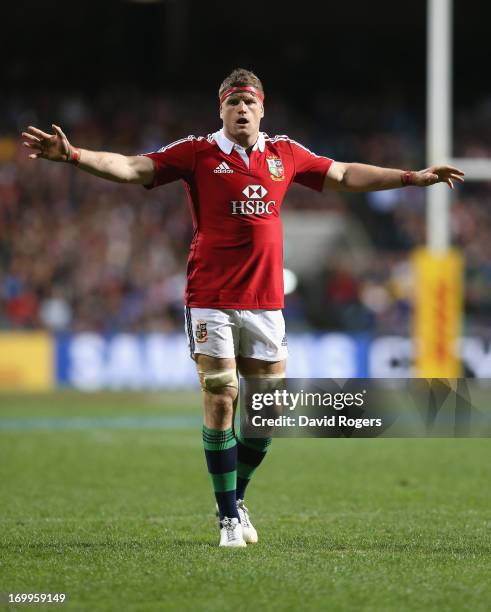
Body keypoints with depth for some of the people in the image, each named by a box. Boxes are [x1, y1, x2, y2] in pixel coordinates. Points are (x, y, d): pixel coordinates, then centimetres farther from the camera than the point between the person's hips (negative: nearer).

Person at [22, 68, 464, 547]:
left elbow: (344, 175, 22)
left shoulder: (284, 154, 9)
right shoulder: (198, 153, -1)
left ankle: (236, 495, 26)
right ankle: (229, 517, 2)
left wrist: (414, 177, 24)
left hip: (265, 304, 4)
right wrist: (72, 155, -20)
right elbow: (130, 168, -7)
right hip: (211, 302, -4)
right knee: (220, 403, -8)